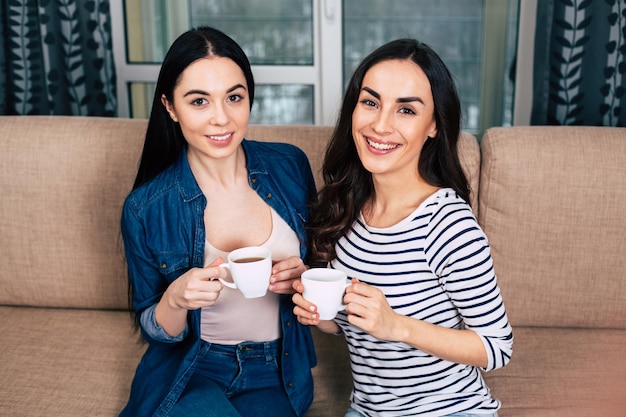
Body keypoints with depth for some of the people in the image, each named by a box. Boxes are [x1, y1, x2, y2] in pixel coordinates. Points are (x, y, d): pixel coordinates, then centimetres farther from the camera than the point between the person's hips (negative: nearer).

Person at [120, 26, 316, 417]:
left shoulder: (289, 166, -7)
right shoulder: (146, 208, -12)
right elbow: (154, 329, -1)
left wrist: (302, 277, -15)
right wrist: (176, 299, -23)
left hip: (276, 375, 1)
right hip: (190, 372, -1)